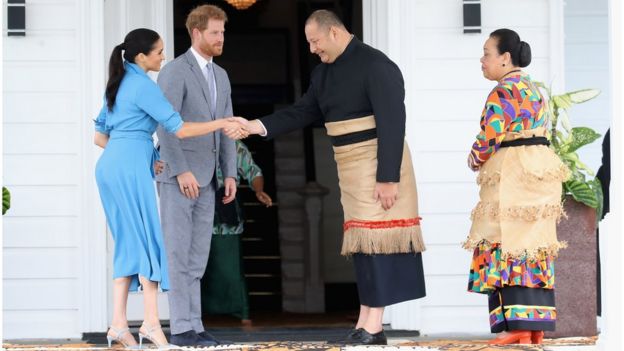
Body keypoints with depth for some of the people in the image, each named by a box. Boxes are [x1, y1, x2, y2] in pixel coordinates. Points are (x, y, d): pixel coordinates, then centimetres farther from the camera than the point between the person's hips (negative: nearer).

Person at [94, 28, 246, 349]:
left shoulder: (117, 85, 18)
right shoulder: (144, 87, -8)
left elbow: (99, 136, 20)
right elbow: (180, 130, -12)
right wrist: (223, 124, -6)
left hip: (109, 166, 8)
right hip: (131, 167, -8)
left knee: (129, 245, 8)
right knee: (148, 241, -5)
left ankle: (118, 323, 2)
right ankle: (151, 322, -10)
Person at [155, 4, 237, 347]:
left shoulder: (220, 76, 15)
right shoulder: (174, 72, -11)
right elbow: (165, 126, -18)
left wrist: (230, 174, 6)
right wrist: (182, 172, -23)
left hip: (204, 178, 8)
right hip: (176, 175, -8)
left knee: (196, 257, 6)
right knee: (178, 253, -7)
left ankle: (193, 327, 8)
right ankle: (181, 328, -6)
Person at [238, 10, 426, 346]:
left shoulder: (376, 66, -15)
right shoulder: (324, 71, 11)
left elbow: (392, 124, -19)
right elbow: (303, 112, 16)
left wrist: (387, 178, -23)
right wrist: (259, 126, 2)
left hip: (376, 162, -9)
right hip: (348, 164, 9)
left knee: (372, 239, -8)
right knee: (360, 242, 10)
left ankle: (373, 328, -6)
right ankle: (366, 325, 15)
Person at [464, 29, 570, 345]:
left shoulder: (503, 92, -13)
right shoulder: (532, 90, 17)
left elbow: (488, 138, -18)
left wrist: (475, 160, 3)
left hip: (511, 173, -10)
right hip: (539, 171, 10)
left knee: (508, 247, -10)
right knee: (533, 246, 8)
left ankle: (518, 325, -15)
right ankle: (537, 324, 7)